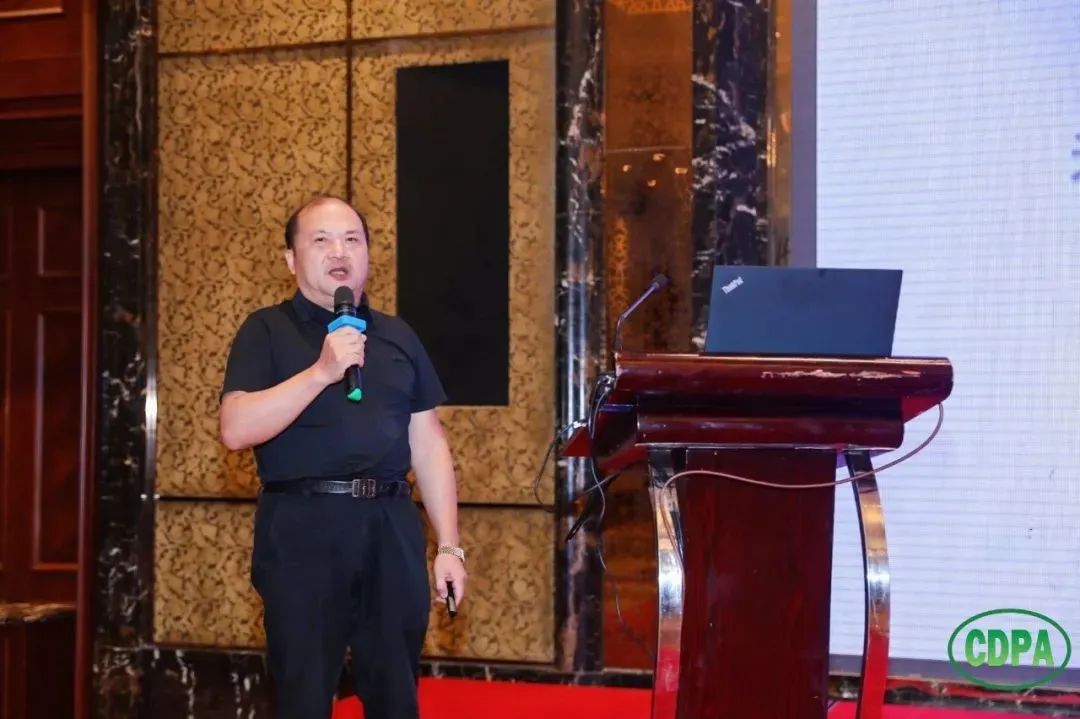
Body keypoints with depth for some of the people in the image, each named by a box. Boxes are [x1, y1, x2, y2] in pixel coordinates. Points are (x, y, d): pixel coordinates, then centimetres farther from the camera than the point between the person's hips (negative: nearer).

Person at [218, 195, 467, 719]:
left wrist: (449, 545, 6)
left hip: (392, 528, 4)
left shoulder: (398, 336, 14)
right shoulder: (267, 331, 2)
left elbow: (427, 443, 13)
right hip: (303, 529, -4)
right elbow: (236, 430, -12)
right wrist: (321, 372, -20)